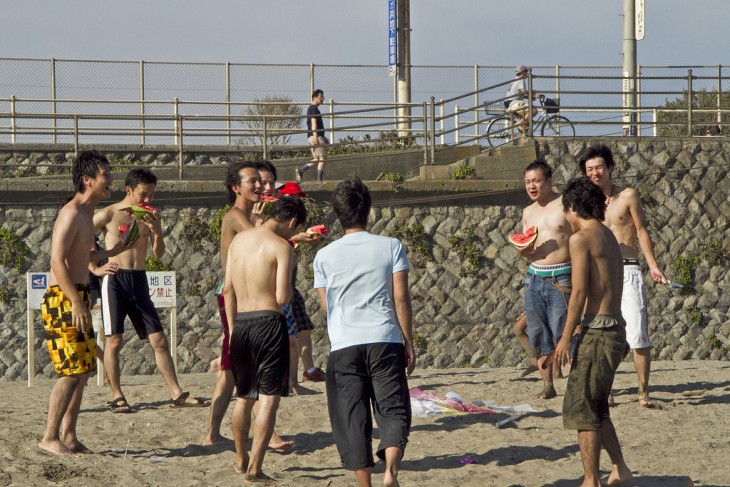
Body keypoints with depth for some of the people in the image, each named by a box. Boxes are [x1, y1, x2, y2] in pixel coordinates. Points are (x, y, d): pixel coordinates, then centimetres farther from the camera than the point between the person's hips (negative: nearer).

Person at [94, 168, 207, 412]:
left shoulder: (150, 217, 9)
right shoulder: (109, 215, -4)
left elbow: (158, 253, 4)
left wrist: (156, 231, -13)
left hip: (139, 281, 4)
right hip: (115, 279, -4)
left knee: (159, 340, 3)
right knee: (114, 340, -3)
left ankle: (177, 393, 6)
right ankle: (116, 396, 5)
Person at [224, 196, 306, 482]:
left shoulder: (238, 239, 10)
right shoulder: (282, 247, -9)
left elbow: (228, 290, 12)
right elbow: (282, 297, -16)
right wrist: (289, 290, 7)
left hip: (241, 323, 6)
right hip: (269, 323, -6)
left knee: (243, 397, 21)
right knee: (269, 400, -2)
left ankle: (241, 460, 33)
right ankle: (254, 469, -8)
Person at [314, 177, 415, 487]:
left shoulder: (325, 256, 7)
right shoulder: (391, 247, 3)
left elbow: (326, 306, 12)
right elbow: (401, 297, 0)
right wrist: (409, 342, 6)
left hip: (343, 345, 1)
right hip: (385, 340, -1)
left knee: (352, 419, 5)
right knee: (393, 409, 3)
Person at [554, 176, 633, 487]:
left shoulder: (582, 238, -11)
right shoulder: (609, 237, 15)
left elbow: (579, 292, -15)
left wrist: (566, 337, -11)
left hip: (597, 332, -9)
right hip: (615, 329, 9)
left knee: (581, 408, -3)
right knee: (596, 407, 20)